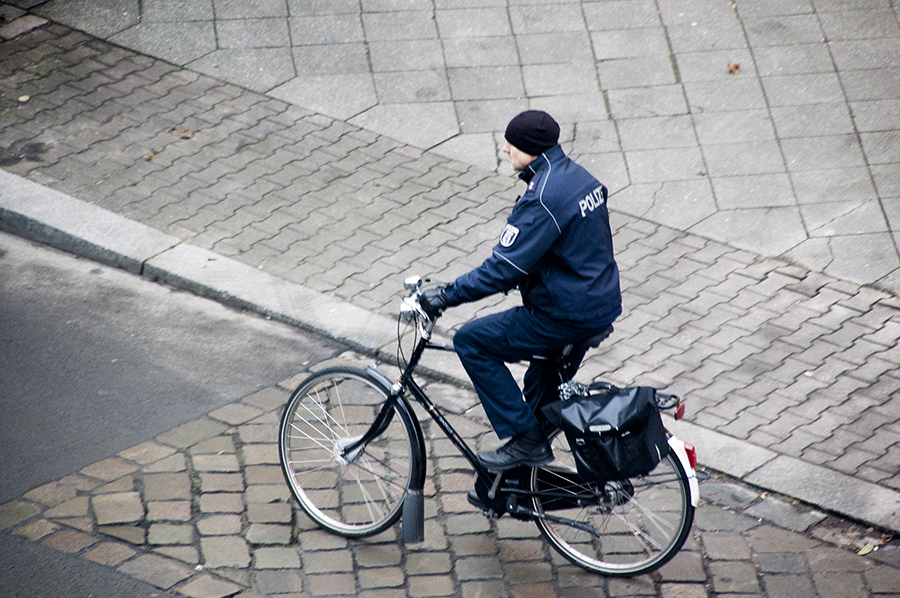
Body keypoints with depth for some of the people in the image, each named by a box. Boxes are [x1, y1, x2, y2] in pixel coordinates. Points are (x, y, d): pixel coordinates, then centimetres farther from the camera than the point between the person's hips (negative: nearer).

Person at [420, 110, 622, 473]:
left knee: (470, 341, -2)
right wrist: (519, 278, 23)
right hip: (600, 308, 10)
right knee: (546, 392, 23)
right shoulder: (578, 177, 7)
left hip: (566, 318, -10)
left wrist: (447, 296, -18)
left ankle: (526, 440, -1)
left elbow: (503, 269, -24)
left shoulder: (543, 198, -23)